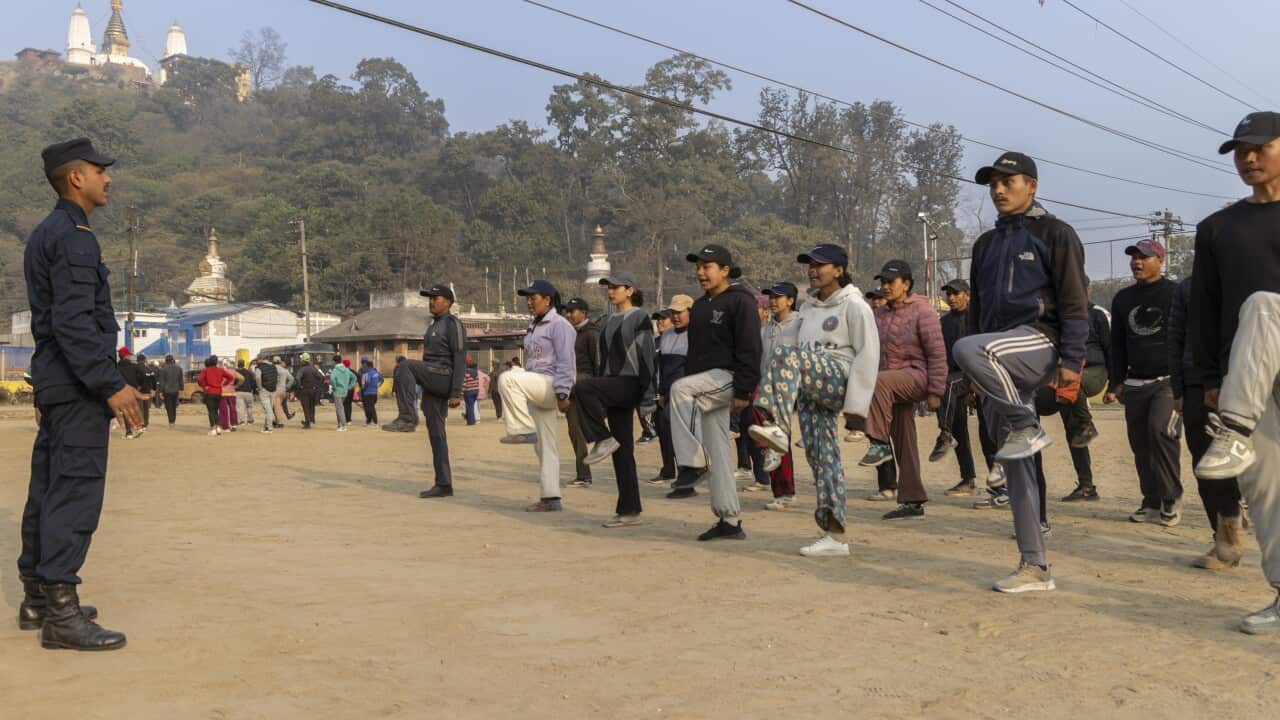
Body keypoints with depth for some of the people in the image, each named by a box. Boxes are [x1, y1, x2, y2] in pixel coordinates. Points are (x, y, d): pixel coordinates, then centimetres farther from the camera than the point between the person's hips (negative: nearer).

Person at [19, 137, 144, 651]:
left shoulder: (45, 234, 18)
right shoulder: (74, 237, -14)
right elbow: (73, 321, -23)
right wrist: (112, 385, -23)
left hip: (52, 383, 10)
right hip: (78, 386, -10)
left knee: (48, 490, 14)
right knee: (76, 493, -9)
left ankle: (37, 599, 23)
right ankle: (61, 614, -8)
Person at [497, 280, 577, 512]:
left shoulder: (559, 325, -8)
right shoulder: (534, 326, 20)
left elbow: (566, 362, -15)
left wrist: (562, 394, -21)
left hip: (551, 385, -9)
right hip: (537, 389, 9)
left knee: (508, 379, -30)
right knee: (545, 446, 8)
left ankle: (524, 430, -23)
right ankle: (550, 499, 12)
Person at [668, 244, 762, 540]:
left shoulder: (740, 300, -7)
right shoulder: (699, 306, 19)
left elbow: (750, 349, -14)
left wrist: (743, 391, -22)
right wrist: (688, 397, 20)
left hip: (728, 376, -8)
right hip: (704, 383, 9)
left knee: (679, 389, -31)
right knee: (718, 453, 6)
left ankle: (692, 463, -24)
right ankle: (730, 521, 11)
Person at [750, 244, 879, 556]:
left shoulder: (853, 305, 1)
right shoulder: (809, 308, 24)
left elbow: (867, 354, -7)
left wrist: (856, 401, -15)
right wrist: (795, 393, 19)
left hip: (837, 378, -7)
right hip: (809, 389, 7)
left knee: (784, 354, -31)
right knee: (821, 457, 2)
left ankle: (777, 427, -42)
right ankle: (835, 536, 5)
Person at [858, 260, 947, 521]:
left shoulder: (922, 312, -7)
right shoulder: (879, 315, 13)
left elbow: (937, 355, -10)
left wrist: (935, 392, -15)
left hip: (915, 376, -7)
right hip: (892, 386, 7)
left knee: (879, 382, -35)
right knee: (904, 444, 7)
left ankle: (879, 444, -29)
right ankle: (913, 501, 13)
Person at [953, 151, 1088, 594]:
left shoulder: (1054, 234, 0)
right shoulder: (986, 244, 20)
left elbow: (1075, 302, -8)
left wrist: (1071, 360, -18)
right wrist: (975, 378, 17)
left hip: (1039, 341, -7)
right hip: (1000, 366, 7)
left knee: (968, 350, -36)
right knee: (1016, 470, 5)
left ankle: (1025, 426, -17)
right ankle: (1035, 568, 10)